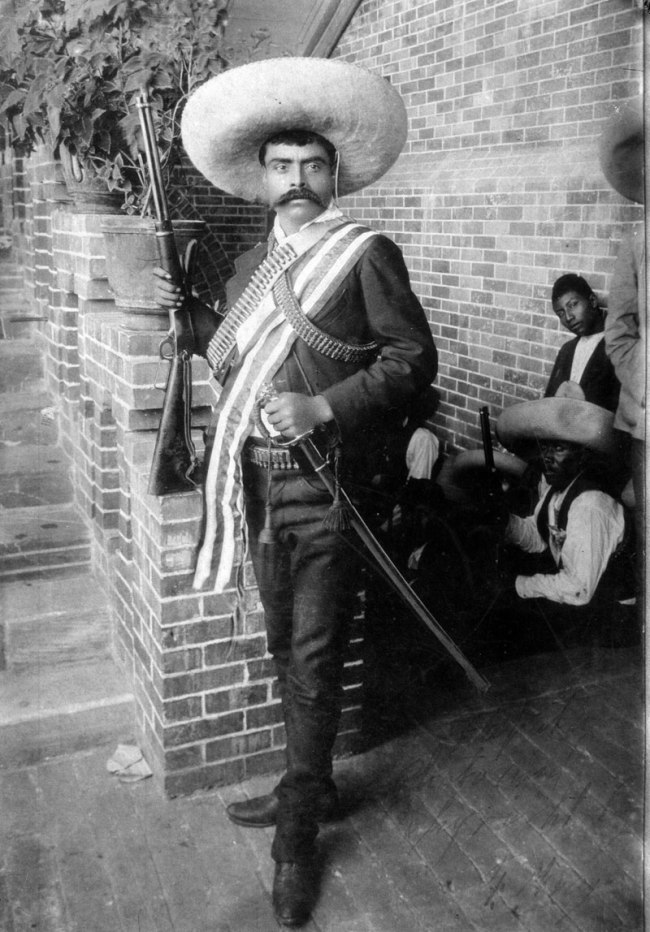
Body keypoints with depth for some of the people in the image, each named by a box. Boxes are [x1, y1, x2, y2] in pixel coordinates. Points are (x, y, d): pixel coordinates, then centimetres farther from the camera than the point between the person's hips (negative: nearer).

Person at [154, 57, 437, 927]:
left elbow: (413, 358, -9)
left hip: (328, 487, -6)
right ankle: (308, 787, 36)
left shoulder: (368, 254, -4)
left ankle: (297, 836, 17)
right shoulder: (251, 266, 15)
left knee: (315, 660, 1)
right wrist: (190, 314, 9)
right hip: (260, 485, 6)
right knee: (287, 651, 17)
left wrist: (324, 409, -19)